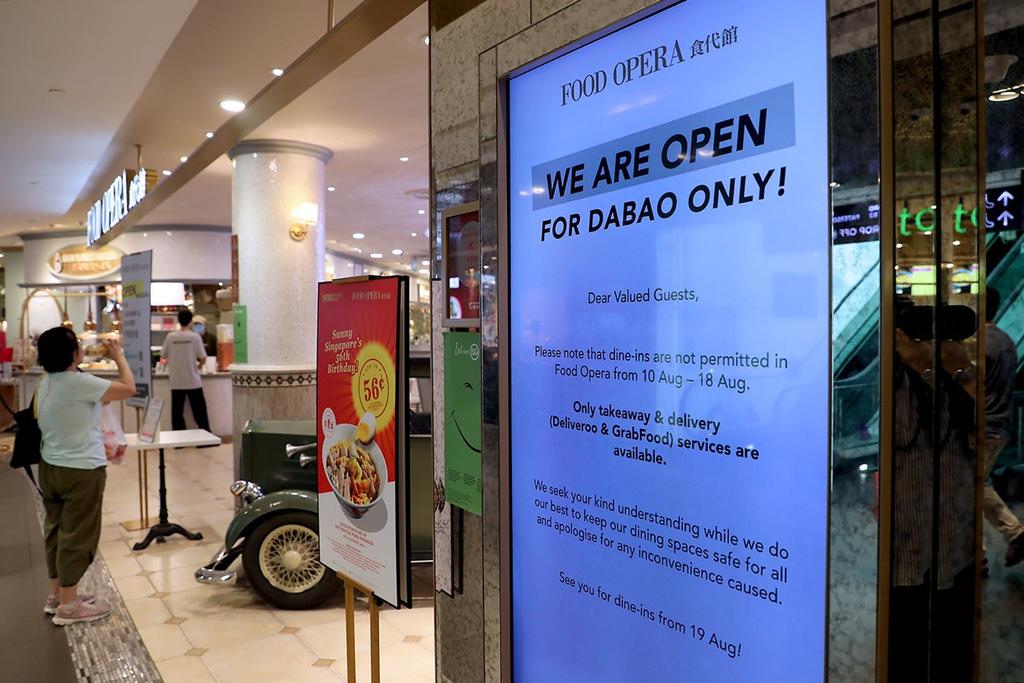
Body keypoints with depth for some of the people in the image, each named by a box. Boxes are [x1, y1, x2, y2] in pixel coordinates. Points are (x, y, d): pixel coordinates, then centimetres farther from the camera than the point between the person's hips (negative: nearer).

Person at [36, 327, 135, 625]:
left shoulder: (47, 382, 5)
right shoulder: (79, 382, -22)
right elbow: (129, 389, -15)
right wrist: (119, 357, -6)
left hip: (51, 467, 9)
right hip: (81, 471, -9)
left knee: (57, 531, 18)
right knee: (78, 536, 2)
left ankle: (56, 594, 31)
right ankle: (68, 606, 11)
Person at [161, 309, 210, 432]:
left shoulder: (170, 337, -2)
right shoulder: (195, 336, -8)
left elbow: (163, 356, 7)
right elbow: (203, 359, -8)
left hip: (176, 382, 2)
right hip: (193, 381, -2)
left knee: (177, 412, 7)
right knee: (199, 412, 4)